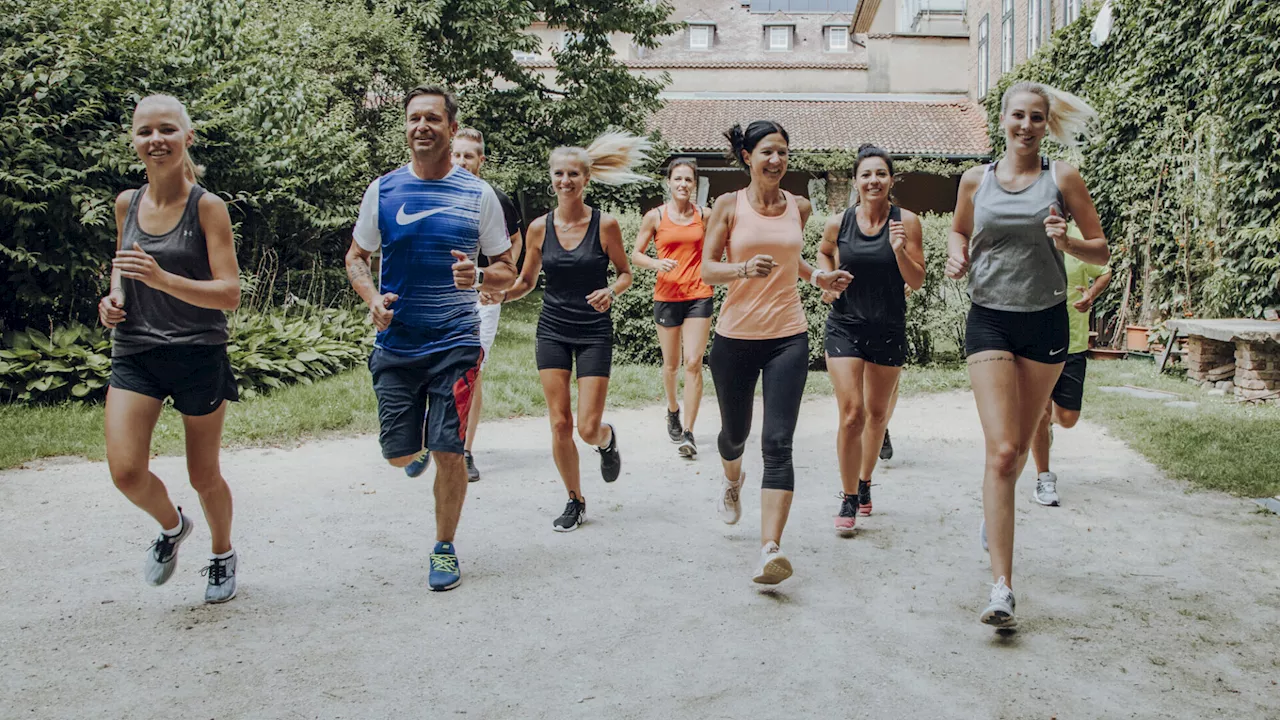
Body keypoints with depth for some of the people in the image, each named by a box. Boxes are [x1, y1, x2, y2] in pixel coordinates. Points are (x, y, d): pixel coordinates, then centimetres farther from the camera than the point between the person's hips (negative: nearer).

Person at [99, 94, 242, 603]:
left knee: (204, 476, 9)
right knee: (126, 472, -11)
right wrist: (114, 297, 2)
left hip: (199, 355, -3)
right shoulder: (126, 204, 5)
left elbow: (229, 295, -14)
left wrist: (161, 278, -28)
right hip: (135, 352, 4)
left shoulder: (208, 207, -9)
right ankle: (172, 525, 23)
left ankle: (222, 554, 38)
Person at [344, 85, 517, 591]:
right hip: (395, 344, 2)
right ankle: (419, 445, 44)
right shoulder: (383, 190, 3)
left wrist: (477, 278, -17)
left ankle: (445, 549, 19)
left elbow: (507, 271, 6)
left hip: (455, 344, -2)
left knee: (448, 452, -3)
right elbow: (356, 256, 12)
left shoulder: (478, 195, 0)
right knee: (398, 454, 6)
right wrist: (373, 298, -8)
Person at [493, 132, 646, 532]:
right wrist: (501, 294, -12)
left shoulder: (605, 224, -8)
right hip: (552, 330, 2)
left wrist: (611, 291, -19)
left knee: (589, 428, -5)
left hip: (594, 332, -2)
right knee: (560, 424, 0)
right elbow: (526, 282, 9)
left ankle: (608, 441, 35)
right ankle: (575, 501, 20)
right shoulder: (539, 228, 0)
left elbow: (625, 273, 3)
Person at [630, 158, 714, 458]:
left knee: (693, 363, -9)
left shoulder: (705, 216, 4)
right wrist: (656, 263, -14)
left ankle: (688, 433, -6)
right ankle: (672, 409, 41)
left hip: (699, 295, 0)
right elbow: (635, 255, 4)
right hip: (667, 295, 0)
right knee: (671, 364, 11)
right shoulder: (655, 216, 0)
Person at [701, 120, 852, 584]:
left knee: (778, 444, -12)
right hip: (736, 337, -1)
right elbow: (707, 269, -5)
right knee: (735, 432, 17)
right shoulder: (729, 205, -2)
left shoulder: (799, 207, 7)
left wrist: (817, 277, 9)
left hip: (788, 337, 1)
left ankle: (770, 550, -16)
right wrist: (744, 269, -23)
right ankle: (732, 481, 53)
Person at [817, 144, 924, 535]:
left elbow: (917, 282, -8)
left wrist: (900, 250, -25)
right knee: (852, 415, -10)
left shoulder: (906, 222, -8)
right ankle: (848, 500, 3)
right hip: (845, 326, -1)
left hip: (889, 330, 1)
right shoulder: (838, 223, -4)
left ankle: (865, 481, 39)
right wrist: (827, 280, 1)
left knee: (878, 414, 16)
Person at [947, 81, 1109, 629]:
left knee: (1020, 447, 15)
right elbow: (960, 231, 22)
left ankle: (993, 509, 49)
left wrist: (1067, 244, -18)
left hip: (1046, 322, 1)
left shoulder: (1063, 179, 1)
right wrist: (957, 256, 0)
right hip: (989, 321, -1)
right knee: (1001, 450, -13)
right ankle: (1002, 587, -13)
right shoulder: (976, 180, 5)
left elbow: (1102, 251, 3)